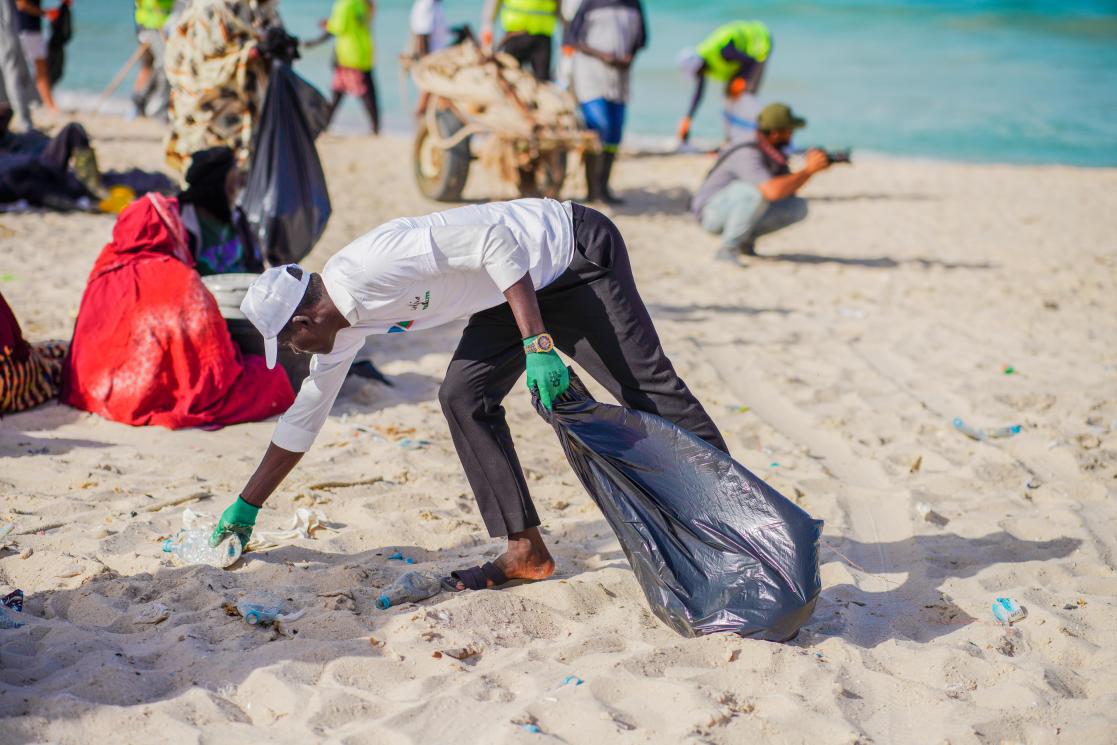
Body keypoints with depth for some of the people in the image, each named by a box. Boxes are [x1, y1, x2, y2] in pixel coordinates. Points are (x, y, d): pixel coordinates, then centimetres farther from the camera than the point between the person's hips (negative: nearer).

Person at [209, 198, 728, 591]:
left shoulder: (369, 266, -27)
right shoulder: (341, 324, 3)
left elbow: (492, 238, -30)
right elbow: (303, 420, 16)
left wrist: (537, 345, -34)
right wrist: (247, 506, 20)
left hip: (576, 252, -9)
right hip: (531, 280, 9)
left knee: (647, 386, -9)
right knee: (464, 396, -1)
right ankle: (526, 551, 0)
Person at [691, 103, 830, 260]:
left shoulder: (773, 149, 0)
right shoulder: (748, 155, -29)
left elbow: (789, 189, 5)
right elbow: (773, 191, -42)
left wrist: (812, 168, -13)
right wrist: (808, 170, -33)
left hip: (735, 210, 9)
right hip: (712, 211, -9)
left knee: (799, 207, -5)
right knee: (757, 189, -37)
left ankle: (745, 238, 7)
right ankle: (728, 250, -24)